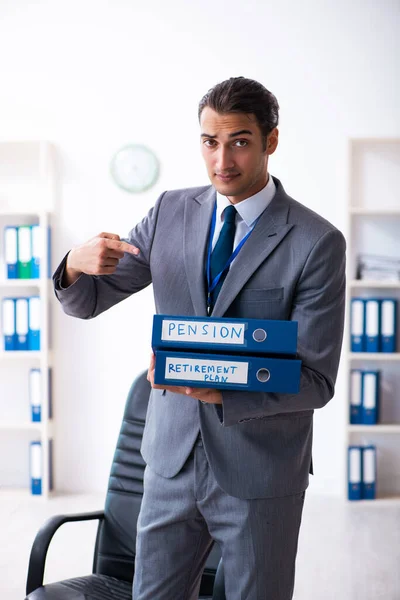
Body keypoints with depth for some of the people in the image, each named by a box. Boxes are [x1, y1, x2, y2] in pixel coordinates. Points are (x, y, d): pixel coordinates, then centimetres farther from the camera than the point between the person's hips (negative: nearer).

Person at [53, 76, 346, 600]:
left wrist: (219, 391, -29)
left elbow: (315, 381, -14)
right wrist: (77, 266, -18)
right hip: (173, 458, 4)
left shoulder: (316, 242, -13)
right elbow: (86, 302, 6)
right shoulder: (171, 212, 1)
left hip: (259, 474, -3)